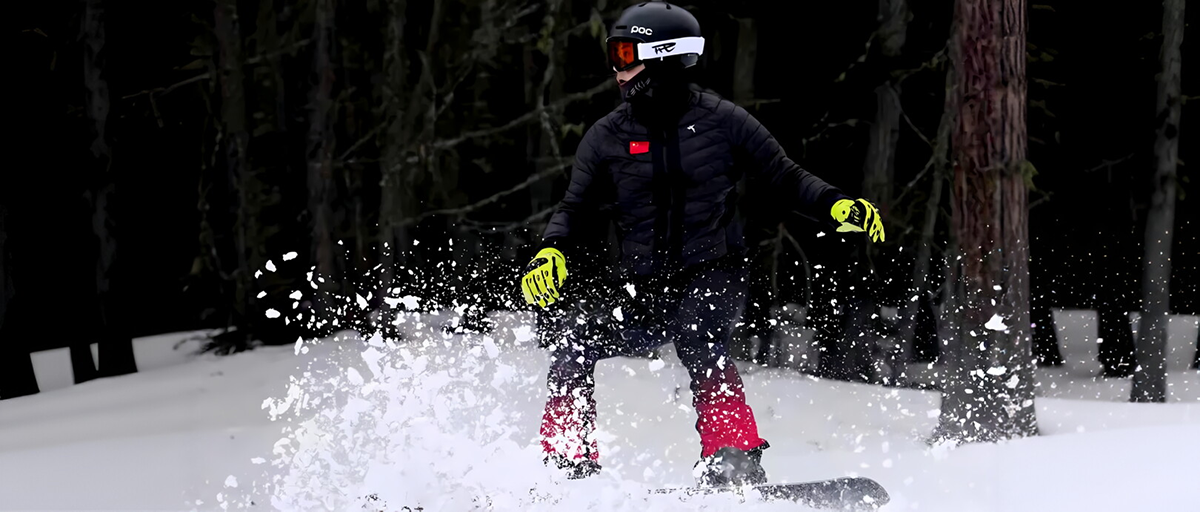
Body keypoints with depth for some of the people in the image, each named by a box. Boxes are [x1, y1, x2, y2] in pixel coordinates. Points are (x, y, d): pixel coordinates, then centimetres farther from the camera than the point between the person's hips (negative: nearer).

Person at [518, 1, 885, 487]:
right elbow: (576, 210, 11)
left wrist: (836, 205, -14)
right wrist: (552, 250, -10)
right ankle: (568, 466, -7)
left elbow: (785, 178, 4)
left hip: (713, 276, -4)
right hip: (641, 288, 4)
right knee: (570, 334, -18)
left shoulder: (720, 120, -2)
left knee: (695, 334, -34)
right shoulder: (607, 137, 6)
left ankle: (734, 461, -34)